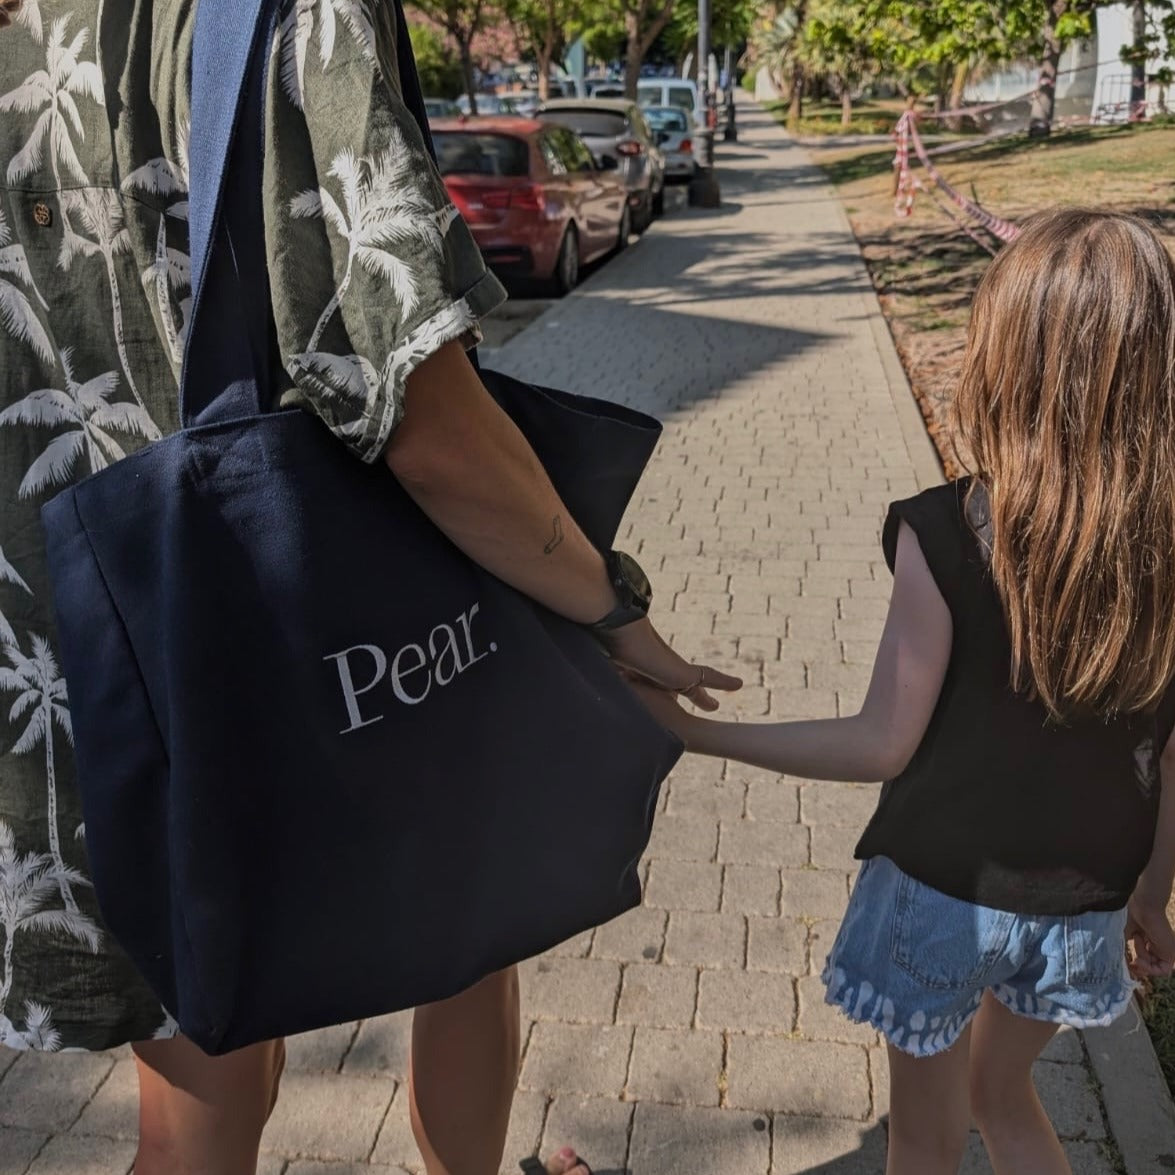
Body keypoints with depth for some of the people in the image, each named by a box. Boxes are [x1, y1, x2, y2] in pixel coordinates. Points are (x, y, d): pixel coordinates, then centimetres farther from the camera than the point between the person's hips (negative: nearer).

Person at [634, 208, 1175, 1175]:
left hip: (942, 892, -3)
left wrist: (698, 733, -9)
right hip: (1081, 906, 4)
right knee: (1003, 1093, 32)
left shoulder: (946, 534, -23)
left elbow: (883, 744, -18)